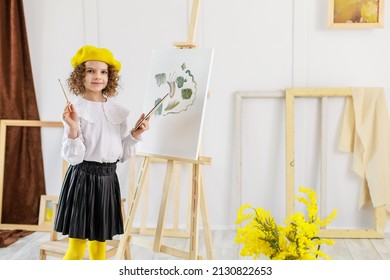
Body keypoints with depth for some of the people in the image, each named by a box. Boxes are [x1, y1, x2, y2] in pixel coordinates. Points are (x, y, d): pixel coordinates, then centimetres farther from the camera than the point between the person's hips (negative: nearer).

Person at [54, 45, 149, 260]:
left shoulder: (117, 111, 6)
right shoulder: (75, 110, -10)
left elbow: (123, 154, 10)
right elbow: (73, 157, -14)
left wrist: (135, 134, -4)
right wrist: (73, 128, -28)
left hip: (108, 179, 5)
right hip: (83, 178, -5)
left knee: (99, 248, 15)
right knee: (76, 249, 0)